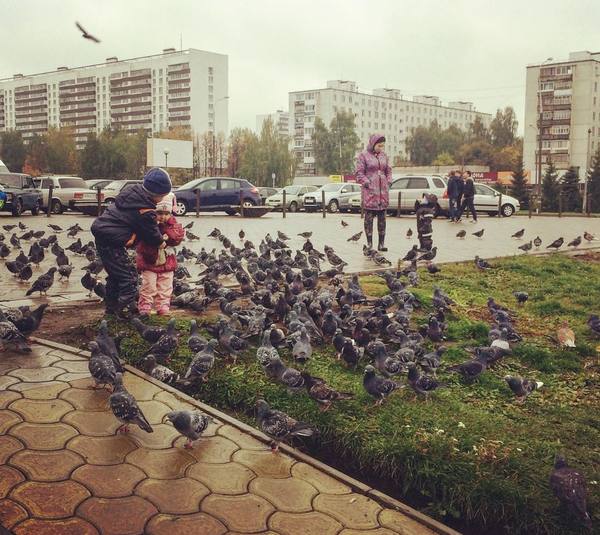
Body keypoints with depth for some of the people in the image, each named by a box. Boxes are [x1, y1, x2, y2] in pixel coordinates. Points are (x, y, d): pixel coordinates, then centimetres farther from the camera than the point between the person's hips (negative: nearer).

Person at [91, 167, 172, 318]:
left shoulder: (132, 190, 5)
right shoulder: (146, 211, -19)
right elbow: (153, 236, -7)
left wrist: (133, 233, 8)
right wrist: (161, 242, 12)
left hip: (101, 234, 10)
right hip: (111, 242, -10)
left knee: (115, 273, 22)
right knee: (129, 275, -1)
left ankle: (111, 305, 34)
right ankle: (126, 309, 2)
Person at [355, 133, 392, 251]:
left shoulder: (383, 155, 13)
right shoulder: (363, 155, -3)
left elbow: (388, 171, 20)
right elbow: (359, 173, -5)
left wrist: (388, 183, 8)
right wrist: (367, 183, -13)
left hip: (383, 190, 5)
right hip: (370, 191, -5)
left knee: (382, 217, 6)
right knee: (369, 217, -2)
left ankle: (381, 243, 11)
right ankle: (369, 243, 3)